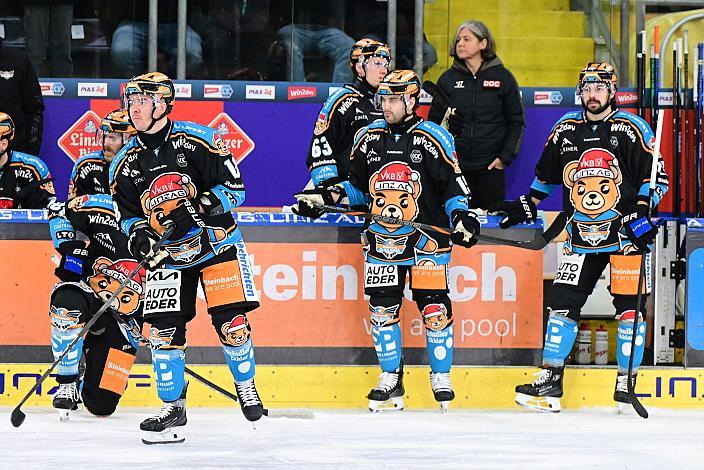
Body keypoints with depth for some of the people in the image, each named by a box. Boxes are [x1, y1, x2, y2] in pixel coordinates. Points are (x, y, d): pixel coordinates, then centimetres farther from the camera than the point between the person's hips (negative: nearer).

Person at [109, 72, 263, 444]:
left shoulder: (197, 140, -12)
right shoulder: (126, 164, 1)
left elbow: (234, 186, -12)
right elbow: (128, 213, 8)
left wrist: (198, 208, -25)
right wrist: (139, 235, -13)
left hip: (216, 242, -3)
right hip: (168, 254, 3)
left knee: (232, 324, -7)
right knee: (164, 330, -6)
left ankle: (245, 386, 20)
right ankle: (173, 408, 5)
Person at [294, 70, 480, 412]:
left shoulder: (433, 139, -6)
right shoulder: (369, 138, 7)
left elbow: (453, 185, -6)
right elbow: (357, 187, 16)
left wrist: (461, 216, -21)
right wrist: (328, 196, 1)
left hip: (426, 239, -4)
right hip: (382, 239, 4)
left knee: (434, 307, -4)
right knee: (381, 307, 3)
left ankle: (441, 377, 9)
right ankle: (390, 378, 14)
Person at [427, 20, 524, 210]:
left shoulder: (502, 77, 2)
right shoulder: (448, 79, 7)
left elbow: (516, 121, 6)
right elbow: (434, 120, 12)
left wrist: (506, 156, -3)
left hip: (491, 166, -2)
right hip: (454, 168, 2)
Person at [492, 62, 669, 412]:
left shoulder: (631, 129, -5)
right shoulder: (565, 130, 7)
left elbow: (656, 176, -5)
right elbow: (547, 174, 22)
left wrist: (642, 213, -16)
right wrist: (527, 205, 20)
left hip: (625, 232, -3)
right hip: (581, 234, 4)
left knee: (629, 305, -5)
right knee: (563, 301, -1)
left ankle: (626, 383, 4)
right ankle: (550, 381, 2)